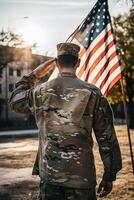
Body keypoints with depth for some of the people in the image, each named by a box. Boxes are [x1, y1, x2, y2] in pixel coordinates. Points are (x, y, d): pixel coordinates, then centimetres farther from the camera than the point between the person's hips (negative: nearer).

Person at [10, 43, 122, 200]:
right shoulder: (92, 93, -6)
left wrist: (33, 76, 22)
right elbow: (107, 139, -4)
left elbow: (15, 102, 22)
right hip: (82, 177, -2)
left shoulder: (40, 91, -1)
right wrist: (109, 176, 5)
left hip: (49, 175, 2)